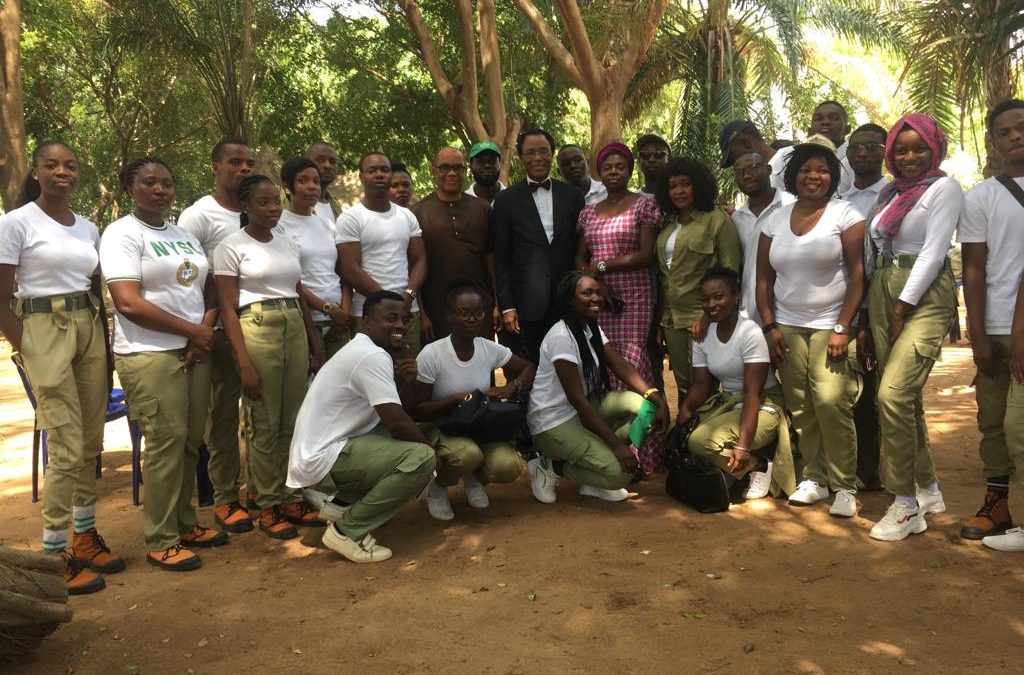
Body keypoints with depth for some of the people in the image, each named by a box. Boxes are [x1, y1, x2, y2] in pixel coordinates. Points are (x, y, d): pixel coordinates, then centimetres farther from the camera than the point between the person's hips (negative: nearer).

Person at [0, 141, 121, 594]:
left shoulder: (89, 229, 12)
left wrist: (106, 344, 10)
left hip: (90, 329, 6)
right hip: (44, 332, -6)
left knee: (91, 443, 10)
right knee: (66, 449, -7)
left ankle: (85, 536, 24)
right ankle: (54, 552, 6)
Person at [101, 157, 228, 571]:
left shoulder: (185, 234, 16)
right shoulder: (121, 234, -6)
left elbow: (210, 291, 17)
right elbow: (129, 303, -16)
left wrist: (206, 329, -4)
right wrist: (193, 330, -11)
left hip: (194, 352, 7)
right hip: (150, 355, -7)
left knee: (190, 442, 10)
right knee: (166, 443, -6)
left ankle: (184, 523, 23)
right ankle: (160, 542, 4)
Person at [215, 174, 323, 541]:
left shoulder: (287, 242, 13)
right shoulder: (232, 247, -3)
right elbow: (228, 309, -6)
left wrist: (314, 346, 15)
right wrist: (244, 363, -13)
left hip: (295, 330, 5)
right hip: (257, 331, -5)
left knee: (292, 420, 7)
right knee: (264, 423, 1)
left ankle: (290, 497, 19)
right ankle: (268, 505, 13)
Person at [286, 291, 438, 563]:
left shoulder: (361, 350, 15)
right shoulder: (373, 356, -18)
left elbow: (391, 419, 16)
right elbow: (397, 421, -20)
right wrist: (430, 447, -3)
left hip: (320, 449, 10)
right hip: (322, 459, -10)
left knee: (408, 438, 17)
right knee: (421, 458, -20)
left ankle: (344, 503, 16)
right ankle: (347, 530, -9)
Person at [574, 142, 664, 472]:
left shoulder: (644, 204, 2)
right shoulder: (589, 212, 16)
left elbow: (646, 255, -7)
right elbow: (580, 258, 15)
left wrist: (602, 266, -7)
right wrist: (591, 282, -5)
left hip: (633, 300, -4)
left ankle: (639, 453, 2)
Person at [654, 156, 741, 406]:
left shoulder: (717, 220, -5)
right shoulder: (667, 224, 14)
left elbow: (729, 271, -9)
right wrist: (658, 318, 13)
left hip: (702, 317, -6)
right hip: (670, 318, 6)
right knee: (682, 384, 13)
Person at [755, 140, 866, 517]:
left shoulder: (844, 215, 0)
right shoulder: (776, 220, 12)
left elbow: (858, 275, -5)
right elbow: (763, 278, 12)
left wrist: (842, 328, -12)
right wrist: (769, 326, 3)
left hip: (830, 326, -3)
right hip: (787, 327, 4)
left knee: (831, 403, -13)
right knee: (800, 409, 1)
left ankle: (844, 486, 0)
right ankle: (814, 478, 15)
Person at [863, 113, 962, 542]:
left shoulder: (944, 188, -3)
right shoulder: (889, 193, 16)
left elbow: (933, 252, -11)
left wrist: (902, 310, -15)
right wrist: (884, 310, 6)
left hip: (924, 296, -7)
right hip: (881, 293, 7)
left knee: (894, 394, -18)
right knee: (907, 397, 11)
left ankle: (906, 504, -7)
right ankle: (928, 488, 25)